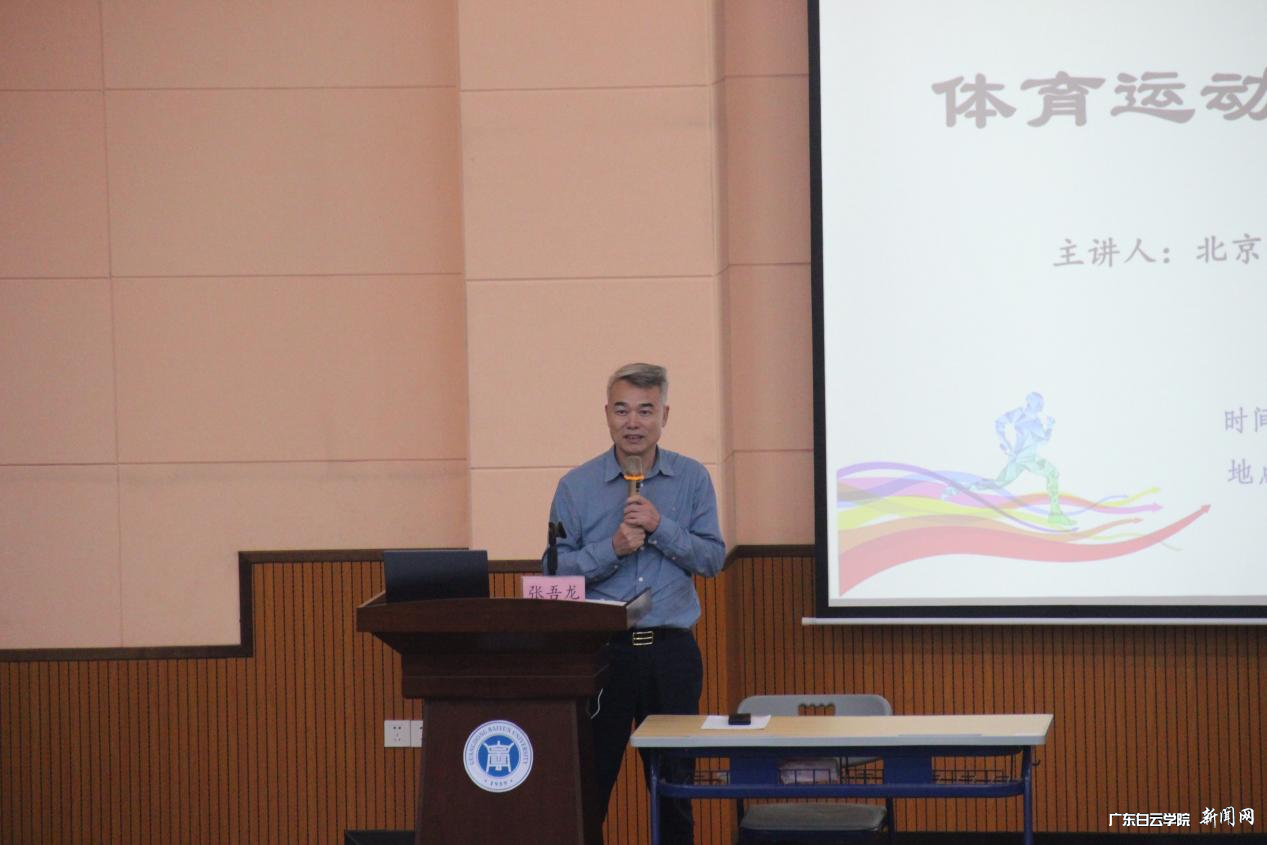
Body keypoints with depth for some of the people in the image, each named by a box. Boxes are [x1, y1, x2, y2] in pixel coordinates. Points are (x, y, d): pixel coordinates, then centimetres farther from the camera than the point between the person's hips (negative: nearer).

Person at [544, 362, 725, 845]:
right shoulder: (577, 486, 2)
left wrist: (660, 527, -14)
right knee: (588, 780, 1)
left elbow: (713, 559, -1)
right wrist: (613, 548, -15)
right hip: (600, 649, -1)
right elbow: (554, 570, -3)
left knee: (674, 785, 7)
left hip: (671, 652, 1)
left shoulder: (692, 480, 5)